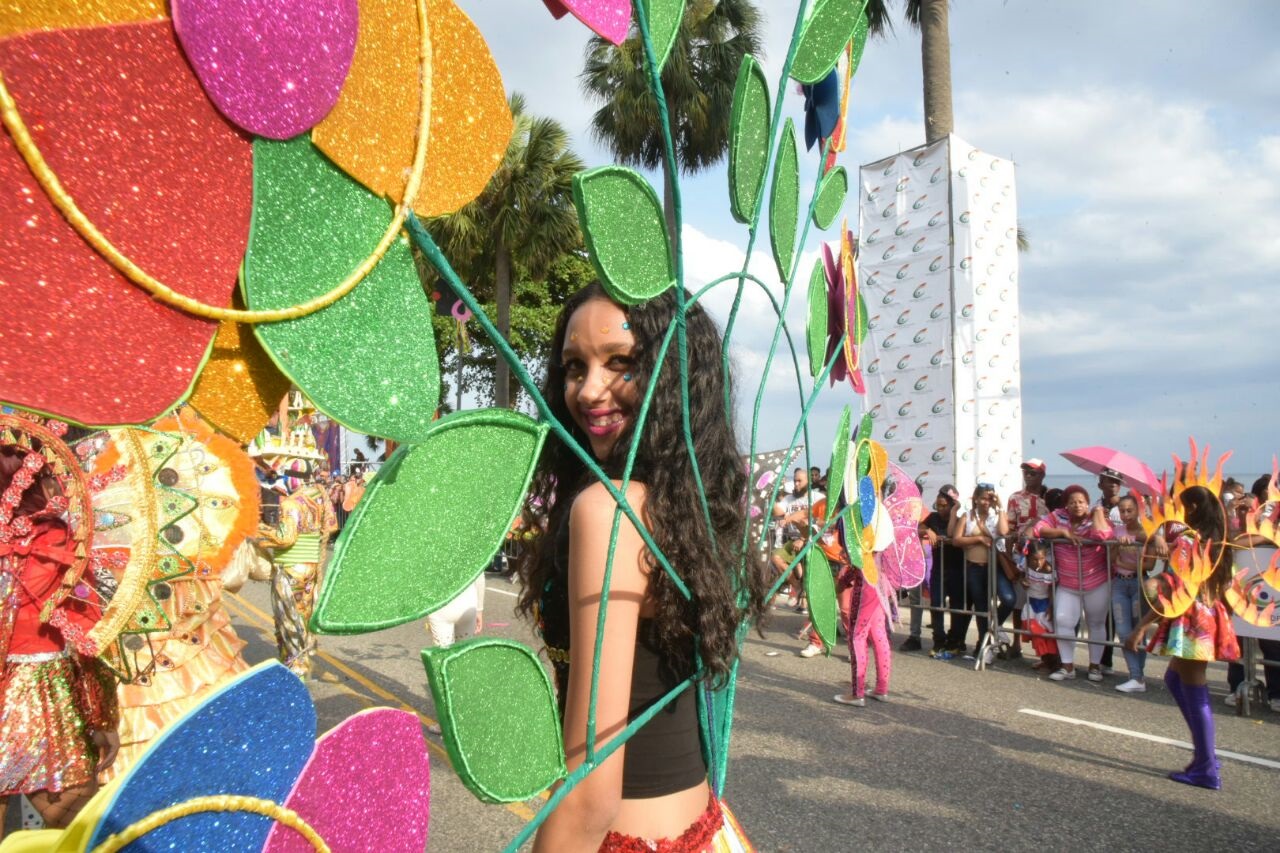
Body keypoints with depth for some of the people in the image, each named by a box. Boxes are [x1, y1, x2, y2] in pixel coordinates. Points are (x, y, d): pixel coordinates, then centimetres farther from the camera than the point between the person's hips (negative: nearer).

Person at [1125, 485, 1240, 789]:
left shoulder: (1185, 540, -14)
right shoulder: (1214, 541, 10)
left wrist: (1141, 627, -20)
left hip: (1190, 622, -9)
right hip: (1210, 619, 9)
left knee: (1194, 693, 0)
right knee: (1174, 678, 21)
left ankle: (1206, 769, 7)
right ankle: (1204, 753, 23)